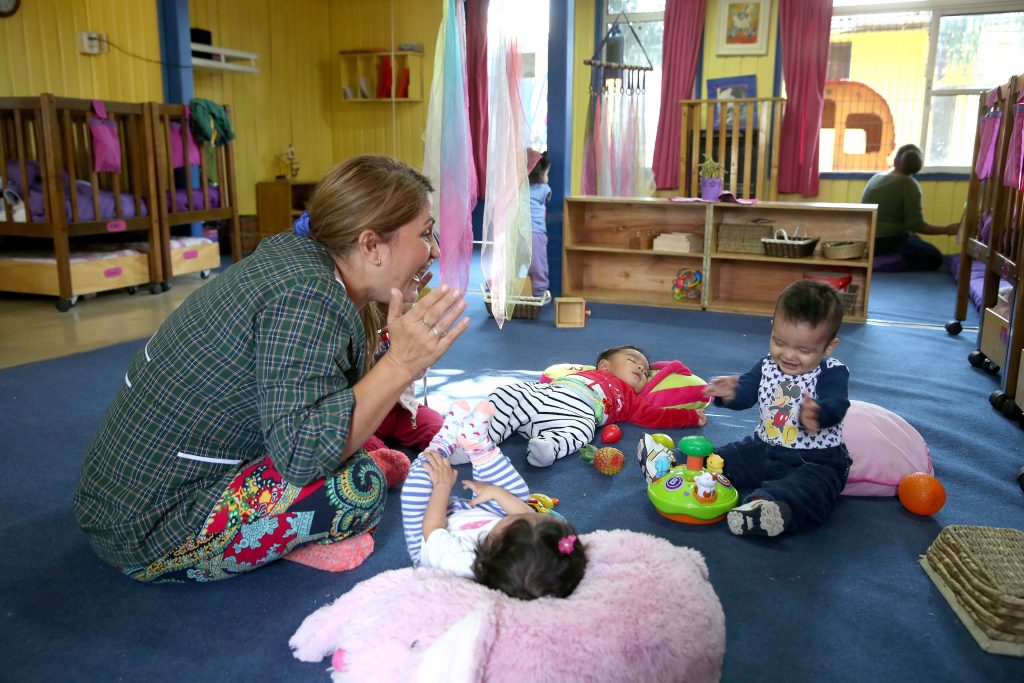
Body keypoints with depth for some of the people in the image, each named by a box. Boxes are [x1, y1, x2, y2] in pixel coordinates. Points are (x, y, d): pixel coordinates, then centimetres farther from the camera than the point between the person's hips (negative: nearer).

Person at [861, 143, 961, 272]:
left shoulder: (876, 177, 9)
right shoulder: (909, 184, -12)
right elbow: (916, 225, -15)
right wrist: (947, 230, -5)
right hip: (887, 241, -8)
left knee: (915, 242, 32)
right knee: (934, 257, 6)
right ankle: (875, 271, -14)